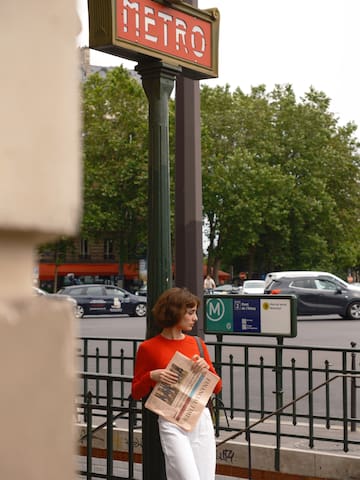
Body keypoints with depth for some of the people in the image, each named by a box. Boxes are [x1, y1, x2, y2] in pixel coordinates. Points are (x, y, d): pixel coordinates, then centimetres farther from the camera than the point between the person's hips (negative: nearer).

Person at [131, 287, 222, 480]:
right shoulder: (149, 348, -1)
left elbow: (217, 387, 14)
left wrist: (206, 368, -4)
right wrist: (152, 376, -13)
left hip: (202, 419, 5)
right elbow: (136, 393, 5)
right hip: (171, 422, -4)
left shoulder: (197, 344, 11)